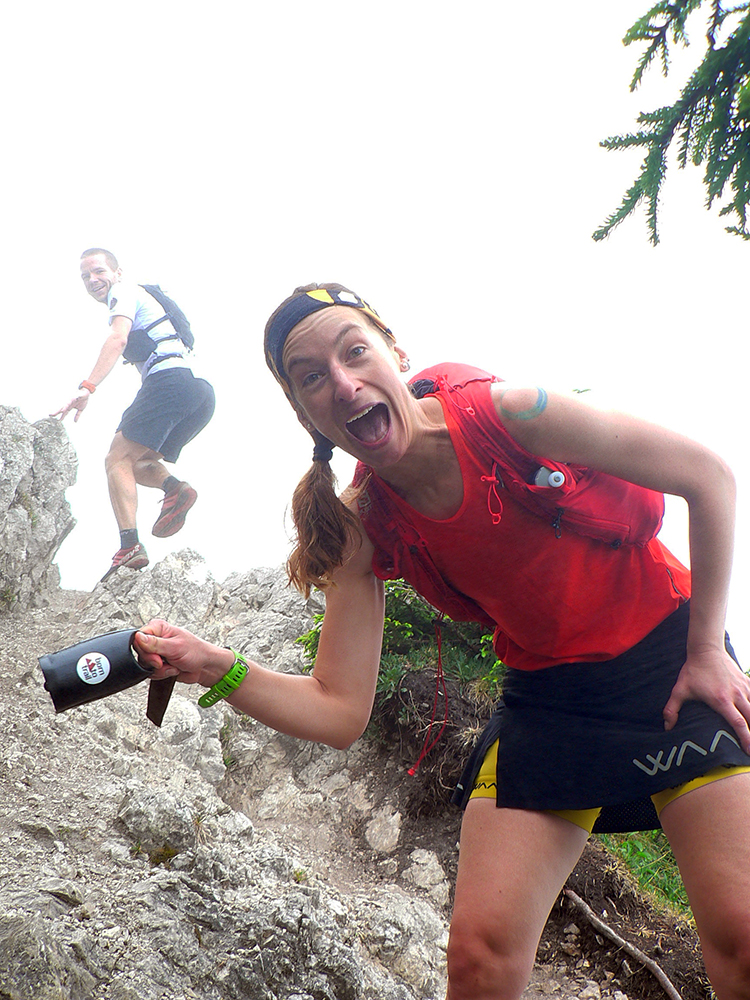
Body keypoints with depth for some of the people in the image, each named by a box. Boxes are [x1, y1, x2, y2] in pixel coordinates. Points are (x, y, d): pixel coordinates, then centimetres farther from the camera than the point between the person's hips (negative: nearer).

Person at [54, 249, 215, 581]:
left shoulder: (124, 292, 5)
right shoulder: (142, 297, 34)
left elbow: (117, 339, -15)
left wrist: (87, 388, -27)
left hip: (170, 381, -10)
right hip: (200, 392, 10)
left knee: (117, 460, -12)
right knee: (136, 462, 18)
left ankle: (130, 547, -25)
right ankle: (176, 488, -9)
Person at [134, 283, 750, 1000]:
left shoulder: (498, 412, -23)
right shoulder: (361, 530, -10)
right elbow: (339, 711, -9)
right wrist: (215, 668, -24)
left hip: (667, 660, -2)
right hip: (545, 697, 3)